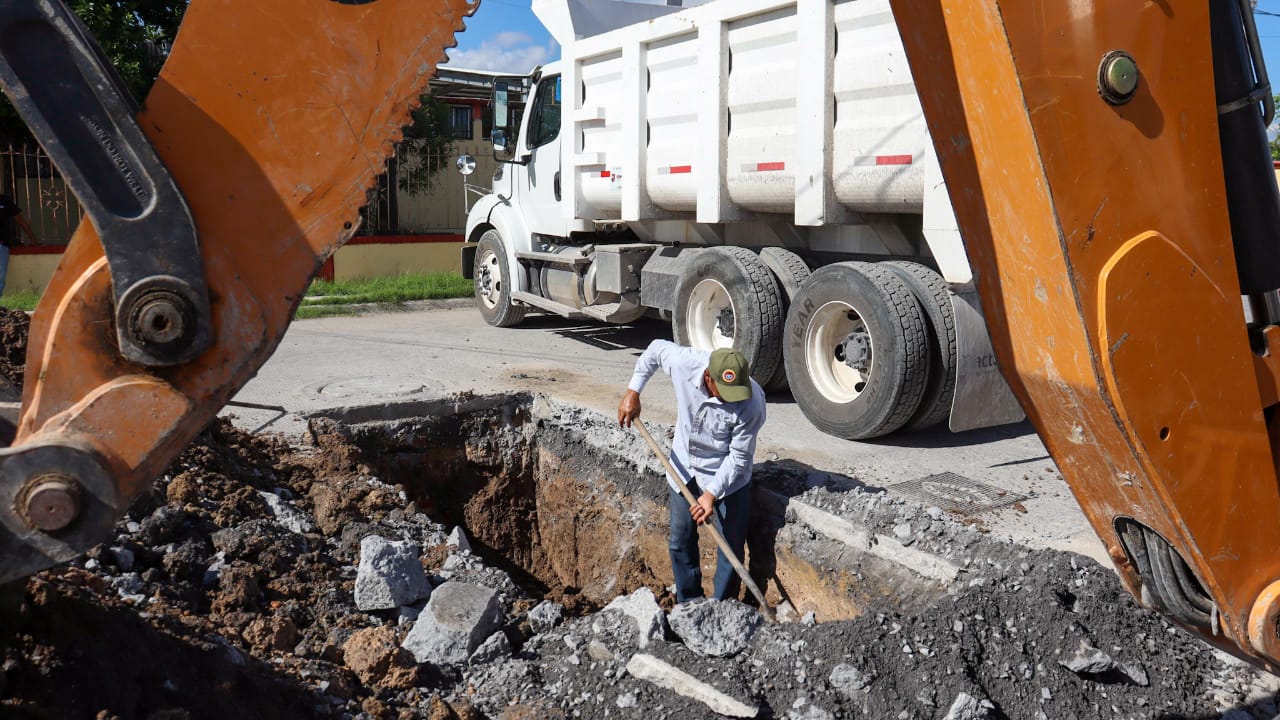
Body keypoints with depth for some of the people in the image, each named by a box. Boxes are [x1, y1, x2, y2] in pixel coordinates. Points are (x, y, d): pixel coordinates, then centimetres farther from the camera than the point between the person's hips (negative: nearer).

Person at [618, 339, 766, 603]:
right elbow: (655, 348, -2)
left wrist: (711, 494, -26)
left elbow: (738, 456, -21)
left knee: (731, 548, 4)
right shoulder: (684, 361, -26)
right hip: (683, 469, 4)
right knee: (681, 542, 15)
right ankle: (688, 605, 32)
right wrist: (632, 392, -2)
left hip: (727, 478, -3)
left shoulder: (752, 403, -32)